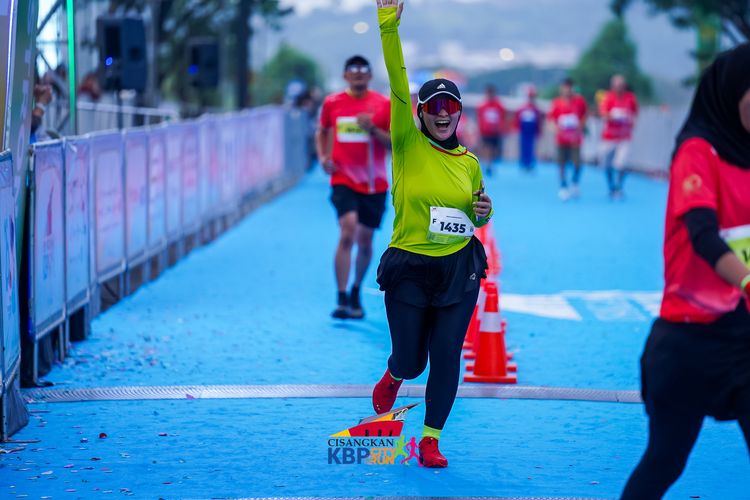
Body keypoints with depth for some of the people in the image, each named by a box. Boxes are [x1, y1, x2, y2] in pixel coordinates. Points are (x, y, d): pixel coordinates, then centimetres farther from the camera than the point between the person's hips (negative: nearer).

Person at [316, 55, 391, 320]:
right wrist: (323, 157, 3)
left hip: (374, 184, 1)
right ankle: (341, 300, -19)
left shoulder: (384, 104, 0)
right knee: (348, 233, -21)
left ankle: (356, 293, 34)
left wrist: (373, 129, -19)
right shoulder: (332, 103, 4)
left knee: (365, 241, 11)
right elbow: (322, 132, 20)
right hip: (343, 179, -1)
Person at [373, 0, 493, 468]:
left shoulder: (469, 163, 4)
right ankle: (393, 378, 45)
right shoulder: (409, 146, -7)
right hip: (409, 268, -2)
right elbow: (398, 86, -19)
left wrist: (483, 211, -7)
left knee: (446, 358, 2)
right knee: (410, 358, 8)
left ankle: (431, 440, 16)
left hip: (458, 269, 2)